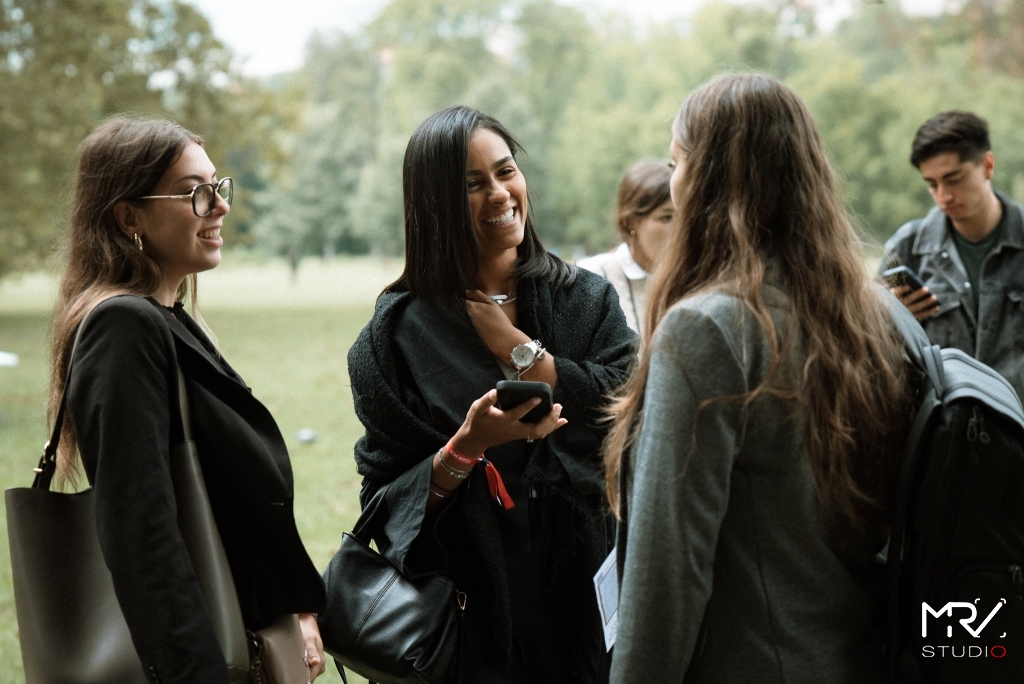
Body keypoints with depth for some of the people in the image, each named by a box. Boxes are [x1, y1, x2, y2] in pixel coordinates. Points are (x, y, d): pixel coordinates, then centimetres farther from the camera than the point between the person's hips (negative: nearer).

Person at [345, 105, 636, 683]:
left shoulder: (589, 300, 2)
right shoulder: (400, 332, -4)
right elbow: (386, 499, -6)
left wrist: (515, 347, -10)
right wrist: (466, 447, -23)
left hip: (590, 598, 2)